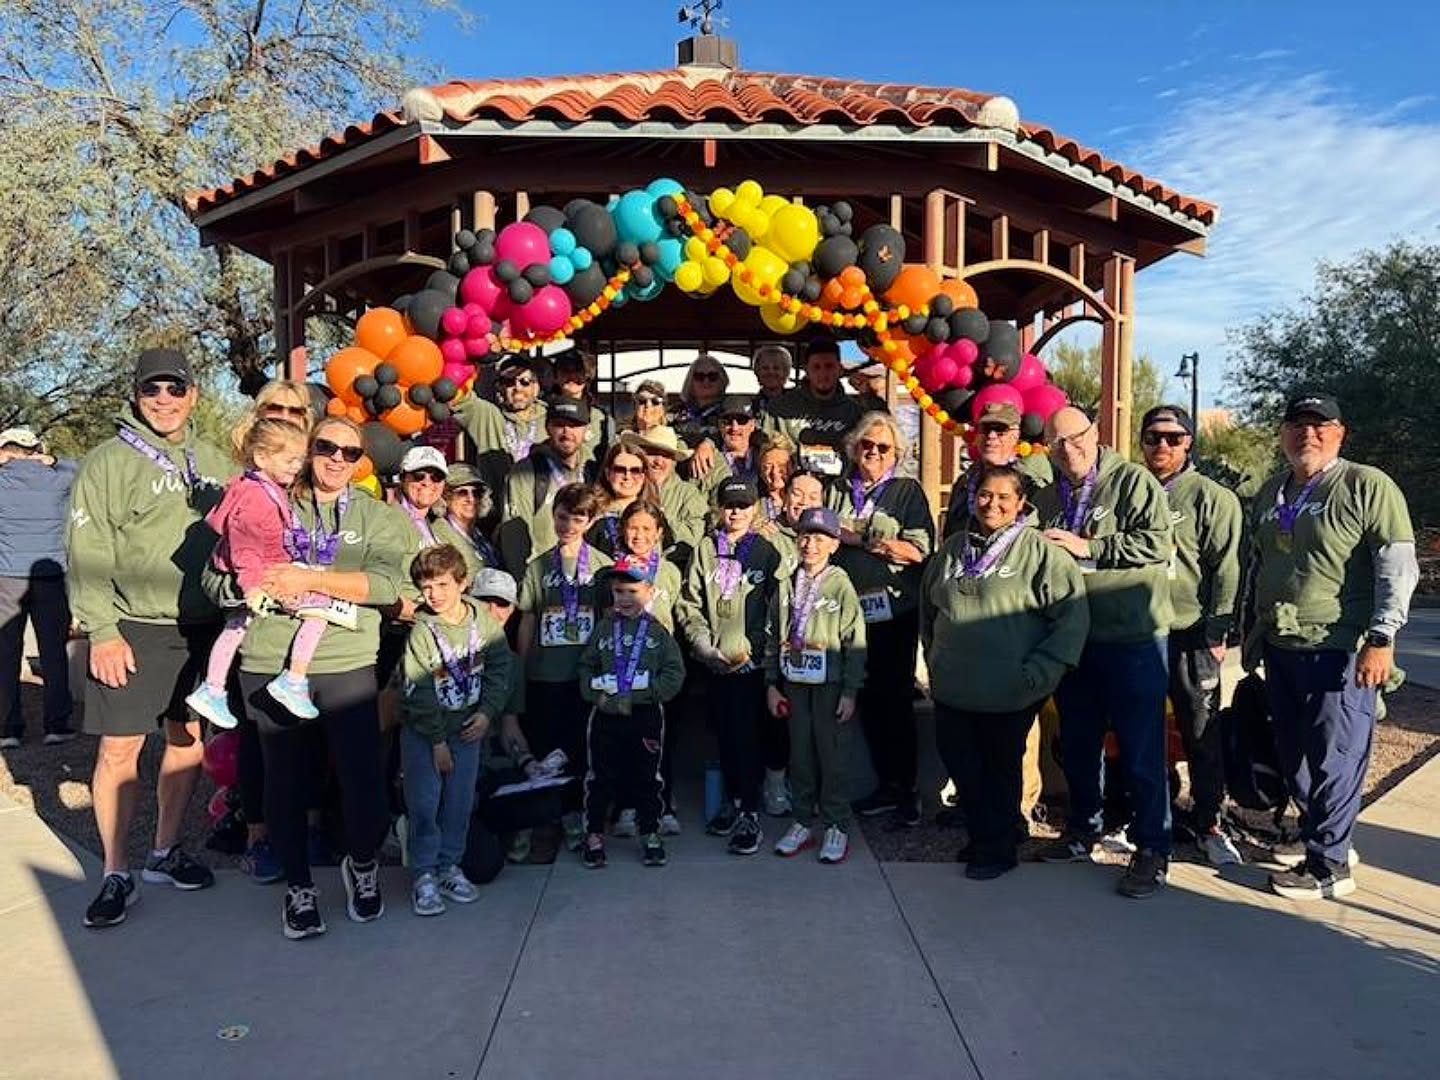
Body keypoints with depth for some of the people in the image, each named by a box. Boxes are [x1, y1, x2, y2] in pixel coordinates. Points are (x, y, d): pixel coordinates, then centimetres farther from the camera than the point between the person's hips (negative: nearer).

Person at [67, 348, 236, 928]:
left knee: (188, 739, 11)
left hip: (203, 627, 5)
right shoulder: (109, 461, -4)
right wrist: (101, 631, -14)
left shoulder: (214, 461, 10)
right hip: (132, 630, -4)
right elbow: (87, 553, -8)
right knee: (120, 748, -2)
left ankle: (166, 853, 28)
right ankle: (116, 875, 13)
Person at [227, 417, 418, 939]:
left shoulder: (377, 517, 8)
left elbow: (388, 583, -9)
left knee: (365, 779, -1)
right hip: (271, 667, 1)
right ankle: (298, 885, 31)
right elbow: (215, 577, 8)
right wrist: (253, 586, -13)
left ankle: (362, 864, 29)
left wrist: (310, 579, -15)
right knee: (285, 782, 10)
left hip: (348, 667, -1)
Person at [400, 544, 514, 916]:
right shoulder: (421, 632, -17)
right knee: (424, 804, -1)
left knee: (461, 802, 8)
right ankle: (424, 875, 12)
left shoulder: (484, 621, -7)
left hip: (468, 727, 3)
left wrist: (487, 712, -9)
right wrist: (437, 741, -14)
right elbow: (418, 693, -15)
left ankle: (449, 865, 24)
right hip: (423, 731, -3)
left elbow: (500, 669, 1)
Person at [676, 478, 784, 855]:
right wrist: (705, 646, -6)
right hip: (714, 662, 3)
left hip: (750, 662, -3)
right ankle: (733, 800, 29)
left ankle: (750, 816, 7)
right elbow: (689, 604, 5)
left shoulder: (767, 551, -1)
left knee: (746, 735, -3)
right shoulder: (706, 549, 6)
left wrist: (751, 650, -12)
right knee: (724, 733, 13)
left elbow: (777, 609, -4)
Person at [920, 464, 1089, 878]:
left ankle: (997, 848, 33)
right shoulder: (952, 549, 8)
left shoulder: (1039, 551, -9)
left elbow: (1073, 616, -13)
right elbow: (927, 610, 20)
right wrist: (935, 660, 15)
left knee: (1001, 767, 13)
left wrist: (1037, 672, -16)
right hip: (952, 690, 5)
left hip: (1010, 693, -5)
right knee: (960, 764, 14)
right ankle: (984, 832, 39)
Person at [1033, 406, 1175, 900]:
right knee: (1078, 743, 17)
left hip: (1132, 637, -6)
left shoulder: (1133, 481, -6)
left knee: (1141, 748, 0)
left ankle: (1152, 849, 12)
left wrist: (1088, 547, -18)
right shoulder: (1047, 497, 13)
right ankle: (1084, 829, 32)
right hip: (1071, 638, 7)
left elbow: (1157, 542, -18)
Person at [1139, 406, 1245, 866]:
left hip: (1189, 635, -4)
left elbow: (1226, 569, -5)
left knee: (1202, 733, 4)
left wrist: (1216, 632, -10)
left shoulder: (1212, 497, -2)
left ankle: (1209, 824, 17)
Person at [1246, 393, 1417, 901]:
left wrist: (1381, 639, -18)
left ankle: (1329, 865, 9)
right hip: (1281, 649, 7)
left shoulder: (1368, 487, -7)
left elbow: (1398, 567, -12)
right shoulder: (1271, 493, 15)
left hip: (1341, 651, -7)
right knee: (1293, 755, 15)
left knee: (1334, 759, -2)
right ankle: (1321, 834, 32)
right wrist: (1255, 631, 21)